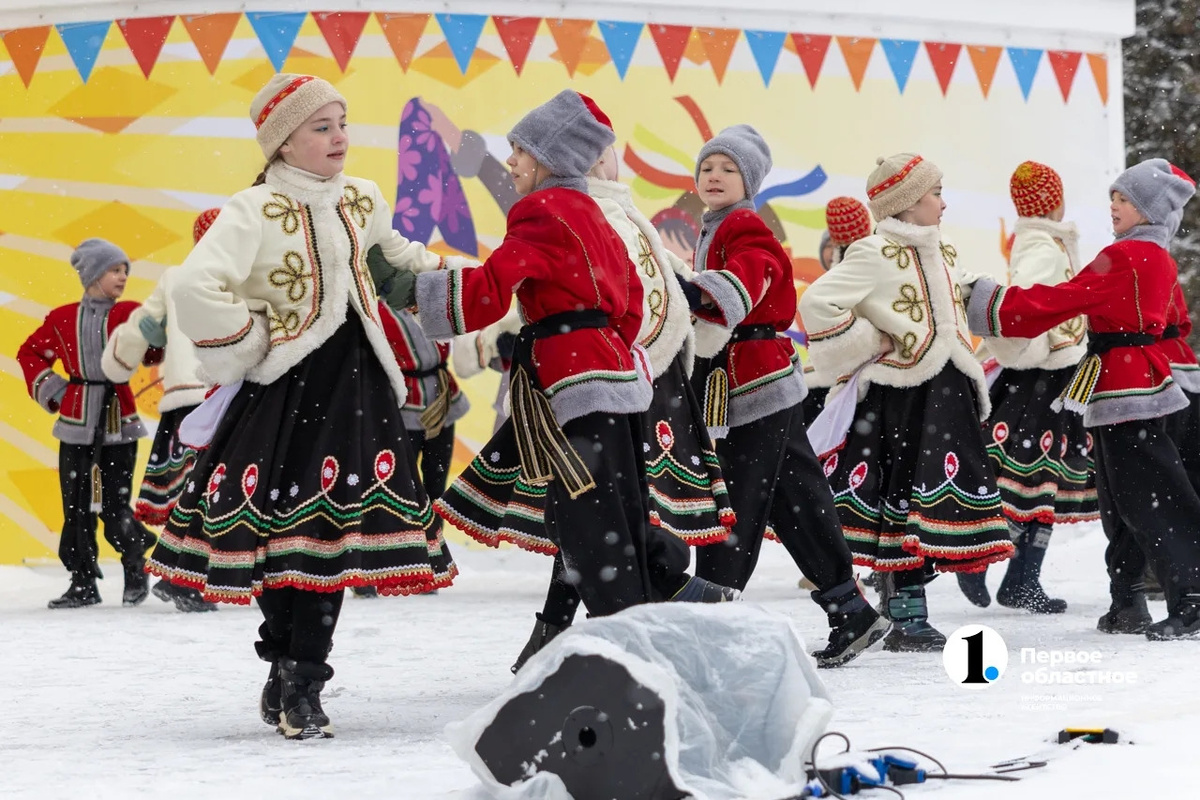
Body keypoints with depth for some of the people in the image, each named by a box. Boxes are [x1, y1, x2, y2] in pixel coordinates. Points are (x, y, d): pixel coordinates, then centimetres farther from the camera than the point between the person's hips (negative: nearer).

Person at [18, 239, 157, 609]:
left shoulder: (130, 314, -1)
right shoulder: (62, 319, 3)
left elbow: (154, 352, -14)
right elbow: (31, 352, 16)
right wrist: (46, 386, 4)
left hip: (119, 422, -2)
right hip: (77, 424, 2)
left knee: (115, 506, -4)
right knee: (77, 505, 4)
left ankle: (136, 570, 18)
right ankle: (83, 582, 14)